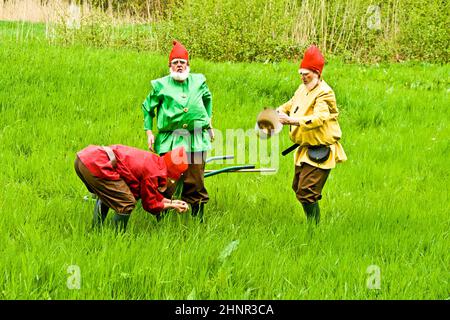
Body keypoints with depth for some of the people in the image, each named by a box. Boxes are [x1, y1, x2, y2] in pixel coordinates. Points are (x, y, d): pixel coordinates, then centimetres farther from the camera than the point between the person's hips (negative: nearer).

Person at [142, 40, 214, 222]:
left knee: (195, 182, 2)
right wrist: (149, 132, 6)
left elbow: (208, 99, 31)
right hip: (169, 139, -2)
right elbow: (147, 107, 13)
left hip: (196, 140, 2)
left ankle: (198, 219, 11)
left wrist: (208, 123, 29)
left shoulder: (198, 81, 10)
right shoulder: (161, 85, 2)